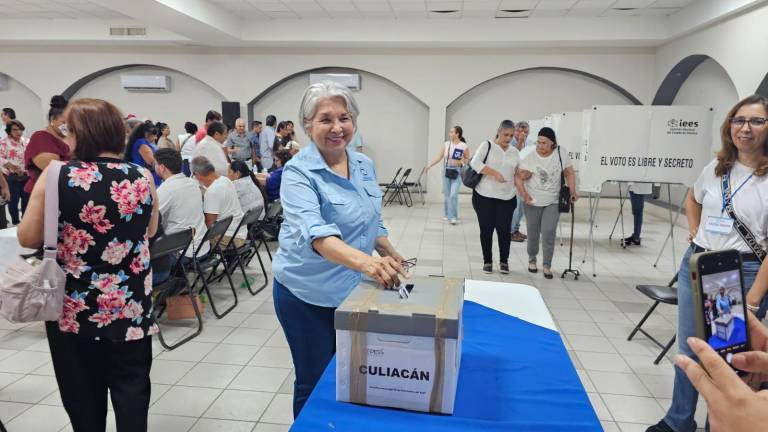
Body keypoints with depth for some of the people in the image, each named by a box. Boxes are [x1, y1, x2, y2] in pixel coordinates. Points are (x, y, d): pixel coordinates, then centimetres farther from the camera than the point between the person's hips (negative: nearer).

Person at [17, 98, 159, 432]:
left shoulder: (56, 177, -11)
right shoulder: (142, 178, -5)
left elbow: (27, 238, -4)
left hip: (74, 309, -1)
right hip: (132, 307, 1)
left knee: (83, 394, 17)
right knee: (132, 388, 13)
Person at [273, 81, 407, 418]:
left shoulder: (365, 166, 0)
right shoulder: (299, 172, -20)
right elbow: (314, 232, -37)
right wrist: (365, 262, -52)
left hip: (355, 291, 6)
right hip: (308, 295, -5)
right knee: (315, 383, 10)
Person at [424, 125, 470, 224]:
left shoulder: (464, 146, -8)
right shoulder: (446, 144, 2)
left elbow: (467, 159, 3)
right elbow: (439, 157, 5)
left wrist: (461, 162, -17)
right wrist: (429, 165, -1)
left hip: (457, 172, -4)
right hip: (446, 171, 4)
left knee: (453, 195, -12)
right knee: (446, 194, 11)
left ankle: (453, 217, -1)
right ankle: (446, 214, 25)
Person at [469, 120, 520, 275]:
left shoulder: (515, 152, 13)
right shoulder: (487, 145, 0)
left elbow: (518, 173, 18)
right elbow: (475, 163, -14)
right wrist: (495, 173, -19)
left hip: (506, 198, 3)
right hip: (484, 196, -3)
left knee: (504, 230, 1)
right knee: (486, 229, 4)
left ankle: (504, 261, 20)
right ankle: (487, 261, 20)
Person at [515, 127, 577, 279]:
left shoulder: (561, 155, -5)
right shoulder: (529, 157, -12)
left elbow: (569, 173, 2)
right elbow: (519, 178, -13)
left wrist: (572, 192, -7)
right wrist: (524, 195, -24)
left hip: (553, 201, 1)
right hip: (532, 201, 0)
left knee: (549, 232, -9)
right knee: (533, 233, 11)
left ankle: (547, 265, 4)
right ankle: (532, 259, 33)